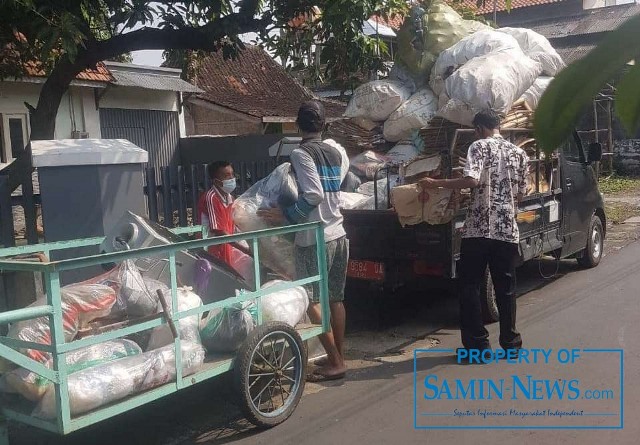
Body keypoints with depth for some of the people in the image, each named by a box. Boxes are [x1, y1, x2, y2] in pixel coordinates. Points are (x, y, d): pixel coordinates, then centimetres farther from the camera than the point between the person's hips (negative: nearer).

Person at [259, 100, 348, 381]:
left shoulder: (301, 153, -10)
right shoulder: (334, 153, 11)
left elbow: (314, 195, -19)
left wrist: (286, 216, -10)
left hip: (315, 239, -8)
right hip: (338, 234, 8)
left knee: (312, 302, -1)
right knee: (335, 299, 13)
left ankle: (335, 362, 1)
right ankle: (339, 357, 21)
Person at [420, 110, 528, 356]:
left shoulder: (480, 146, -3)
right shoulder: (519, 153, 12)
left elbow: (471, 180, -20)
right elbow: (520, 194, 15)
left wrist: (435, 183, -13)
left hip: (478, 229, -5)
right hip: (508, 230, 5)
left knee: (470, 286, 5)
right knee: (506, 288, 13)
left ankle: (477, 344, 6)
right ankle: (510, 342, 19)